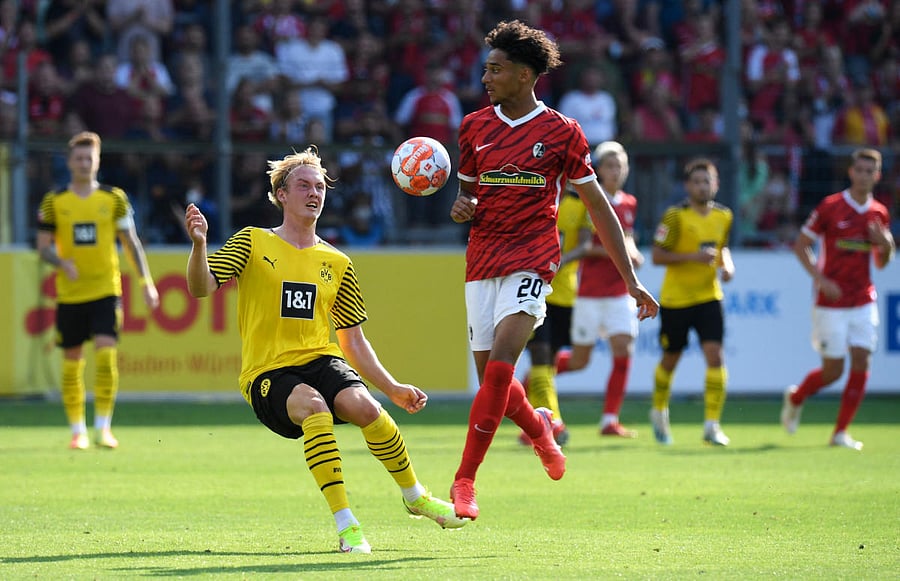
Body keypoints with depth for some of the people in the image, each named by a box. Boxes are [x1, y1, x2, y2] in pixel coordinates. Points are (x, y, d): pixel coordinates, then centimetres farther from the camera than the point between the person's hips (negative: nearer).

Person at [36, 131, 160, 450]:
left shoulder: (114, 198, 4)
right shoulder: (54, 202, 3)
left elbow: (131, 241, 10)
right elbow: (43, 247, 5)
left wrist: (146, 282, 5)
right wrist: (61, 262, -16)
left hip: (106, 291, -1)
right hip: (69, 293, 1)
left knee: (106, 355, -15)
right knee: (72, 362, 4)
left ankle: (103, 428, -8)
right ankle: (78, 431, 14)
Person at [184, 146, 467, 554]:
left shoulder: (337, 264, 15)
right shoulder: (254, 242, 5)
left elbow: (353, 343, 19)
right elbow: (201, 288, -7)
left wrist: (393, 389, 10)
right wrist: (199, 244, -26)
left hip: (321, 361, 3)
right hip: (267, 373, -3)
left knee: (363, 405, -29)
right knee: (314, 406, -36)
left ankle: (414, 496, -3)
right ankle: (346, 525, -32)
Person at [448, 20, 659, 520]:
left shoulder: (561, 132, 0)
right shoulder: (476, 126, 11)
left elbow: (598, 206, 5)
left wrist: (631, 280, 3)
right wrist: (461, 208, -3)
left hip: (532, 258, -5)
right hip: (482, 259, 5)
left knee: (500, 362, -21)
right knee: (491, 377, 3)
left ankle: (465, 480, -21)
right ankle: (538, 425, 37)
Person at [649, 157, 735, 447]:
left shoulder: (723, 216, 4)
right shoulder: (675, 216, -12)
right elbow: (657, 255, -13)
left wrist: (726, 265, -1)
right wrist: (693, 257, -24)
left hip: (709, 296, 3)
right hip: (675, 299, -3)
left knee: (715, 356, -13)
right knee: (670, 359, 11)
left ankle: (712, 425, -10)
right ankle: (659, 411, 38)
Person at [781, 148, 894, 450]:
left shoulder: (879, 213, 6)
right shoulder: (830, 207, -8)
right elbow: (800, 245, -3)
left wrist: (887, 246, -8)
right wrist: (820, 278, -15)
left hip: (864, 301, 4)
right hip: (831, 301, -4)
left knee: (861, 361, -8)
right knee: (833, 370, -2)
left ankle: (841, 432, 1)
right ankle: (795, 397, 29)